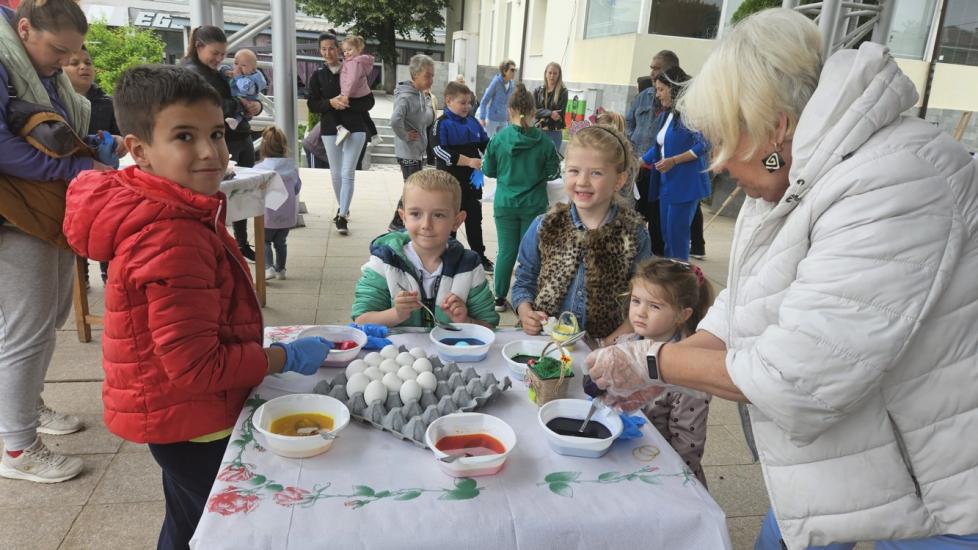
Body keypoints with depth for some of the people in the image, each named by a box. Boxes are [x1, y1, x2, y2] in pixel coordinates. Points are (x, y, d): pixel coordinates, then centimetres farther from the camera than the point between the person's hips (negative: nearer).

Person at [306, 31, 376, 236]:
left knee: (348, 173, -8)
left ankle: (343, 217, -7)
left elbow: (369, 102, -2)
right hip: (330, 129, 3)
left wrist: (348, 102, -19)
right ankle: (342, 209, 30)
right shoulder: (317, 76, 6)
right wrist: (331, 102, -16)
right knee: (336, 173, 11)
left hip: (355, 128, -3)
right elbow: (312, 105, 3)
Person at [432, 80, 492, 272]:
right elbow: (441, 151, -20)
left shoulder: (472, 121, 6)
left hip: (472, 179, 6)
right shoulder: (442, 123, -11)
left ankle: (479, 255, 25)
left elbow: (484, 142, 15)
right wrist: (468, 161, -24)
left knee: (474, 218, 14)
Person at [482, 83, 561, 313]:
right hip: (534, 205, -1)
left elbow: (488, 170, 2)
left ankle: (500, 298, 20)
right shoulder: (544, 141, -10)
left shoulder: (498, 139, -9)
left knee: (506, 251, 11)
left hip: (505, 205, 1)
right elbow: (552, 173, -1)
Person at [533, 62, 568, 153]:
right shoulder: (538, 91, 8)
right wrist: (550, 113, -17)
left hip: (555, 133, -2)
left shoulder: (563, 92, -1)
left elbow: (560, 114, -6)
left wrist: (543, 115, -7)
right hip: (538, 131, 3)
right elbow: (534, 111, -2)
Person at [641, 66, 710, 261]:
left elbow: (704, 145, -19)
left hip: (686, 184, -9)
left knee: (677, 234, -5)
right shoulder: (665, 115, 14)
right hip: (666, 182, 9)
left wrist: (673, 161, -21)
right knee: (666, 233, 12)